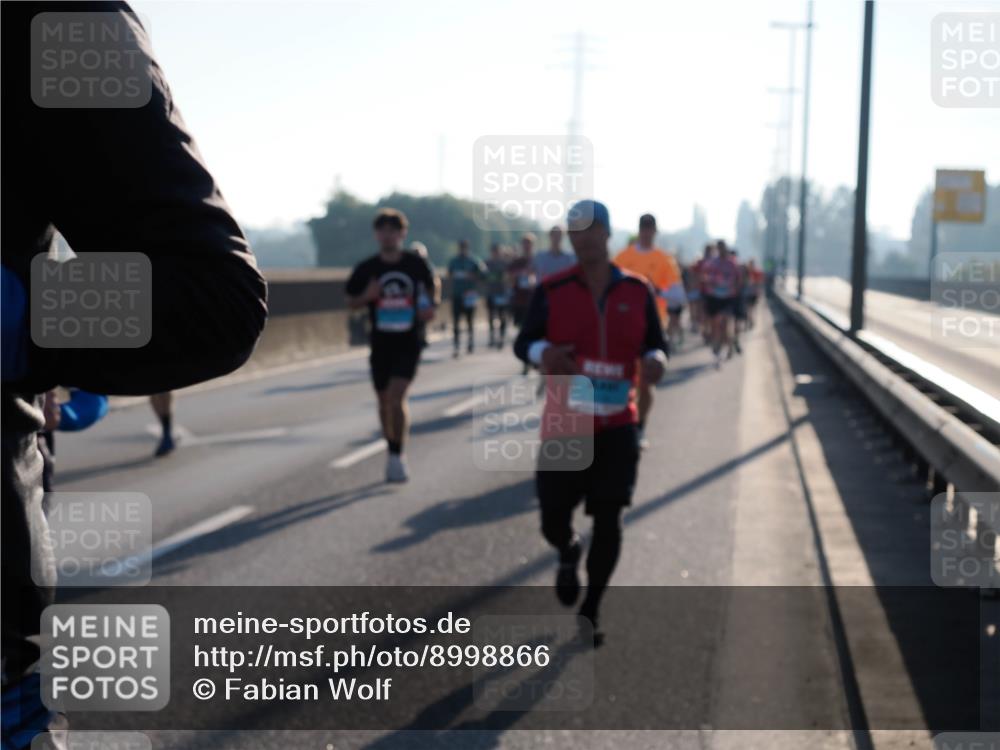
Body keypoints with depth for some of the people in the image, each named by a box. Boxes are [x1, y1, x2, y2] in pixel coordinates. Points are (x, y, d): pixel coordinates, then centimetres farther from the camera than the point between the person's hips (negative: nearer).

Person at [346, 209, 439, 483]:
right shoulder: (366, 269, -2)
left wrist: (433, 305, -1)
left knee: (397, 397, -16)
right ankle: (392, 451, 30)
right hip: (380, 343, 2)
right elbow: (351, 302, 7)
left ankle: (397, 456, -9)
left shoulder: (416, 263, -2)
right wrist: (367, 296, -14)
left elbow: (434, 283, 18)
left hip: (409, 342, -2)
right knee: (384, 401, 12)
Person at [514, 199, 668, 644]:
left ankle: (589, 612, 14)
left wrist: (655, 359, -15)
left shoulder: (637, 291, 2)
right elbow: (523, 342, 1)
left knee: (608, 517, -1)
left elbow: (655, 343, 9)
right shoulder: (552, 291, -2)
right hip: (563, 425, 0)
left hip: (617, 426, 1)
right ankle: (568, 556, 40)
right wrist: (543, 353, -22)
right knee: (554, 522, 2)